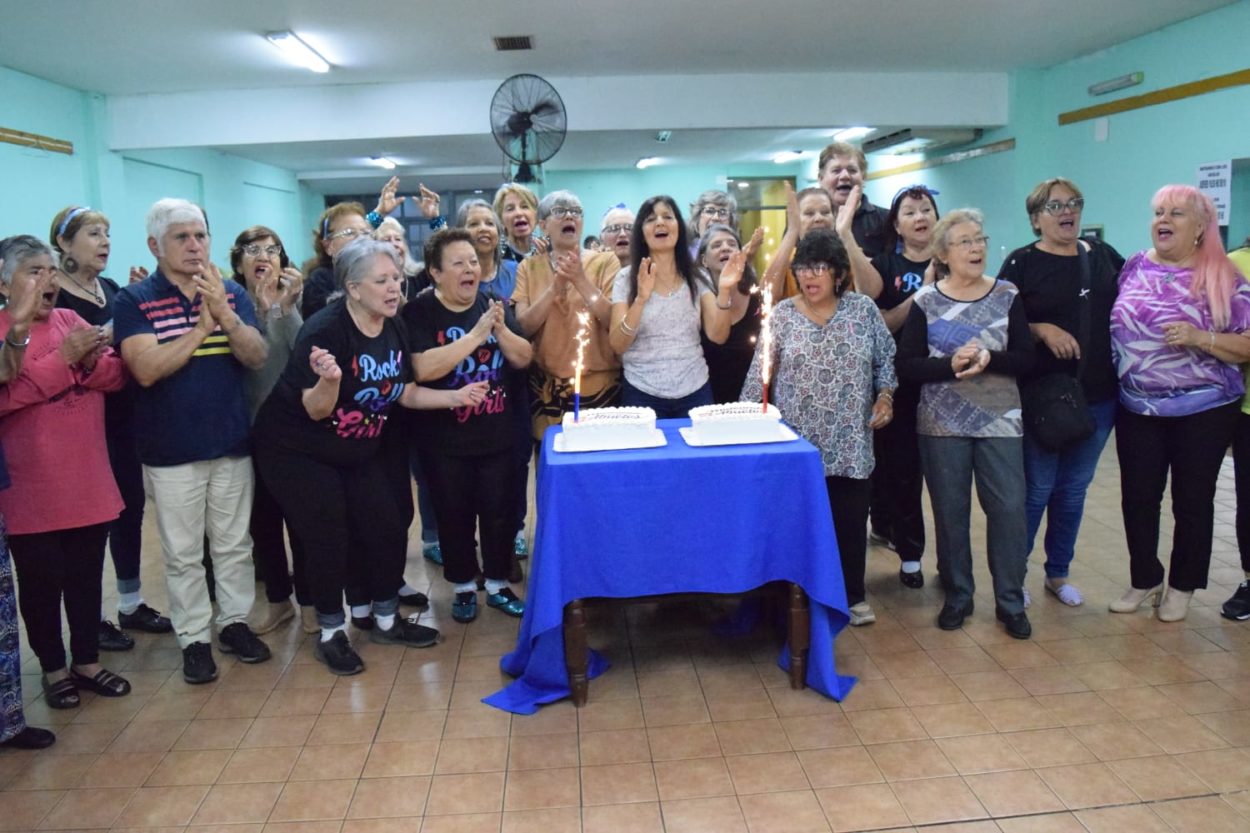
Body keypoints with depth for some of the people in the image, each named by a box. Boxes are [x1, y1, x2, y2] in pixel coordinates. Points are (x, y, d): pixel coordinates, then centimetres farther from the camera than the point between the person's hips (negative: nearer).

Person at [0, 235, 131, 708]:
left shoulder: (73, 321, 7)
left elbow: (117, 377, 5)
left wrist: (92, 361, -16)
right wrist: (63, 358, -23)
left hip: (88, 482, 4)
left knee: (87, 577, 13)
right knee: (41, 584, 8)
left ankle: (87, 662, 27)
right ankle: (53, 669, 24)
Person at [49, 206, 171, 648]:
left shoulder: (112, 289, 10)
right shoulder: (52, 297, -12)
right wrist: (103, 337, -24)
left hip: (124, 416, 7)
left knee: (131, 505, 13)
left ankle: (131, 605, 28)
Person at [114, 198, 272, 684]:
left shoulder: (233, 294, 3)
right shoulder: (134, 301, -6)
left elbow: (258, 357, -9)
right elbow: (147, 369, -18)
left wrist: (224, 313, -24)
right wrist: (201, 326, -22)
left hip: (232, 443, 3)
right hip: (170, 452, -3)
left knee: (235, 544, 14)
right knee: (183, 554, 8)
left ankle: (235, 622, 29)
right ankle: (194, 638, 21)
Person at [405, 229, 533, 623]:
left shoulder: (493, 305, 3)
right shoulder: (419, 312, -10)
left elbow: (524, 359, 0)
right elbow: (423, 369, -24)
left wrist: (501, 329, -19)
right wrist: (477, 333, -26)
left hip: (498, 435, 3)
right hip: (445, 440, -3)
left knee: (500, 512, 9)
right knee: (454, 516, 9)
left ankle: (498, 584, 27)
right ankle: (464, 587, 27)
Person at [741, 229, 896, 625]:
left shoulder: (863, 309, 2)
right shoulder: (781, 314, -1)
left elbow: (885, 359, 11)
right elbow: (759, 374, 1)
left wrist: (885, 396, -3)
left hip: (850, 441, 1)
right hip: (797, 441, -1)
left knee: (850, 519, 8)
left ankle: (853, 594, 27)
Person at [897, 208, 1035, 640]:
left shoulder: (1007, 296, 2)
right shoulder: (925, 301, -1)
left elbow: (1025, 358, -1)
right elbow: (906, 365, -5)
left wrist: (989, 359, -20)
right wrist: (951, 365, -20)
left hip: (999, 420, 1)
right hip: (942, 422, 0)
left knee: (1009, 508, 0)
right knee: (950, 511, 7)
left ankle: (1011, 601, 16)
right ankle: (957, 595, 24)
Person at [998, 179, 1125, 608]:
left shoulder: (1104, 255, 9)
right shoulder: (1022, 263, -5)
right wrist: (1041, 329, -21)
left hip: (1099, 396, 5)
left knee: (1074, 490, 13)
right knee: (1036, 489, 1)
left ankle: (1058, 573, 28)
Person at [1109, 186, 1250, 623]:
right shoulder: (1133, 267, 4)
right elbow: (1112, 324, 13)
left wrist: (1200, 338, -22)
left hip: (1203, 411, -3)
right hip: (1137, 410, 3)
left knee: (1192, 501, 9)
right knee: (1137, 498, 9)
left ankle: (1182, 586, 27)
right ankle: (1144, 579, 28)